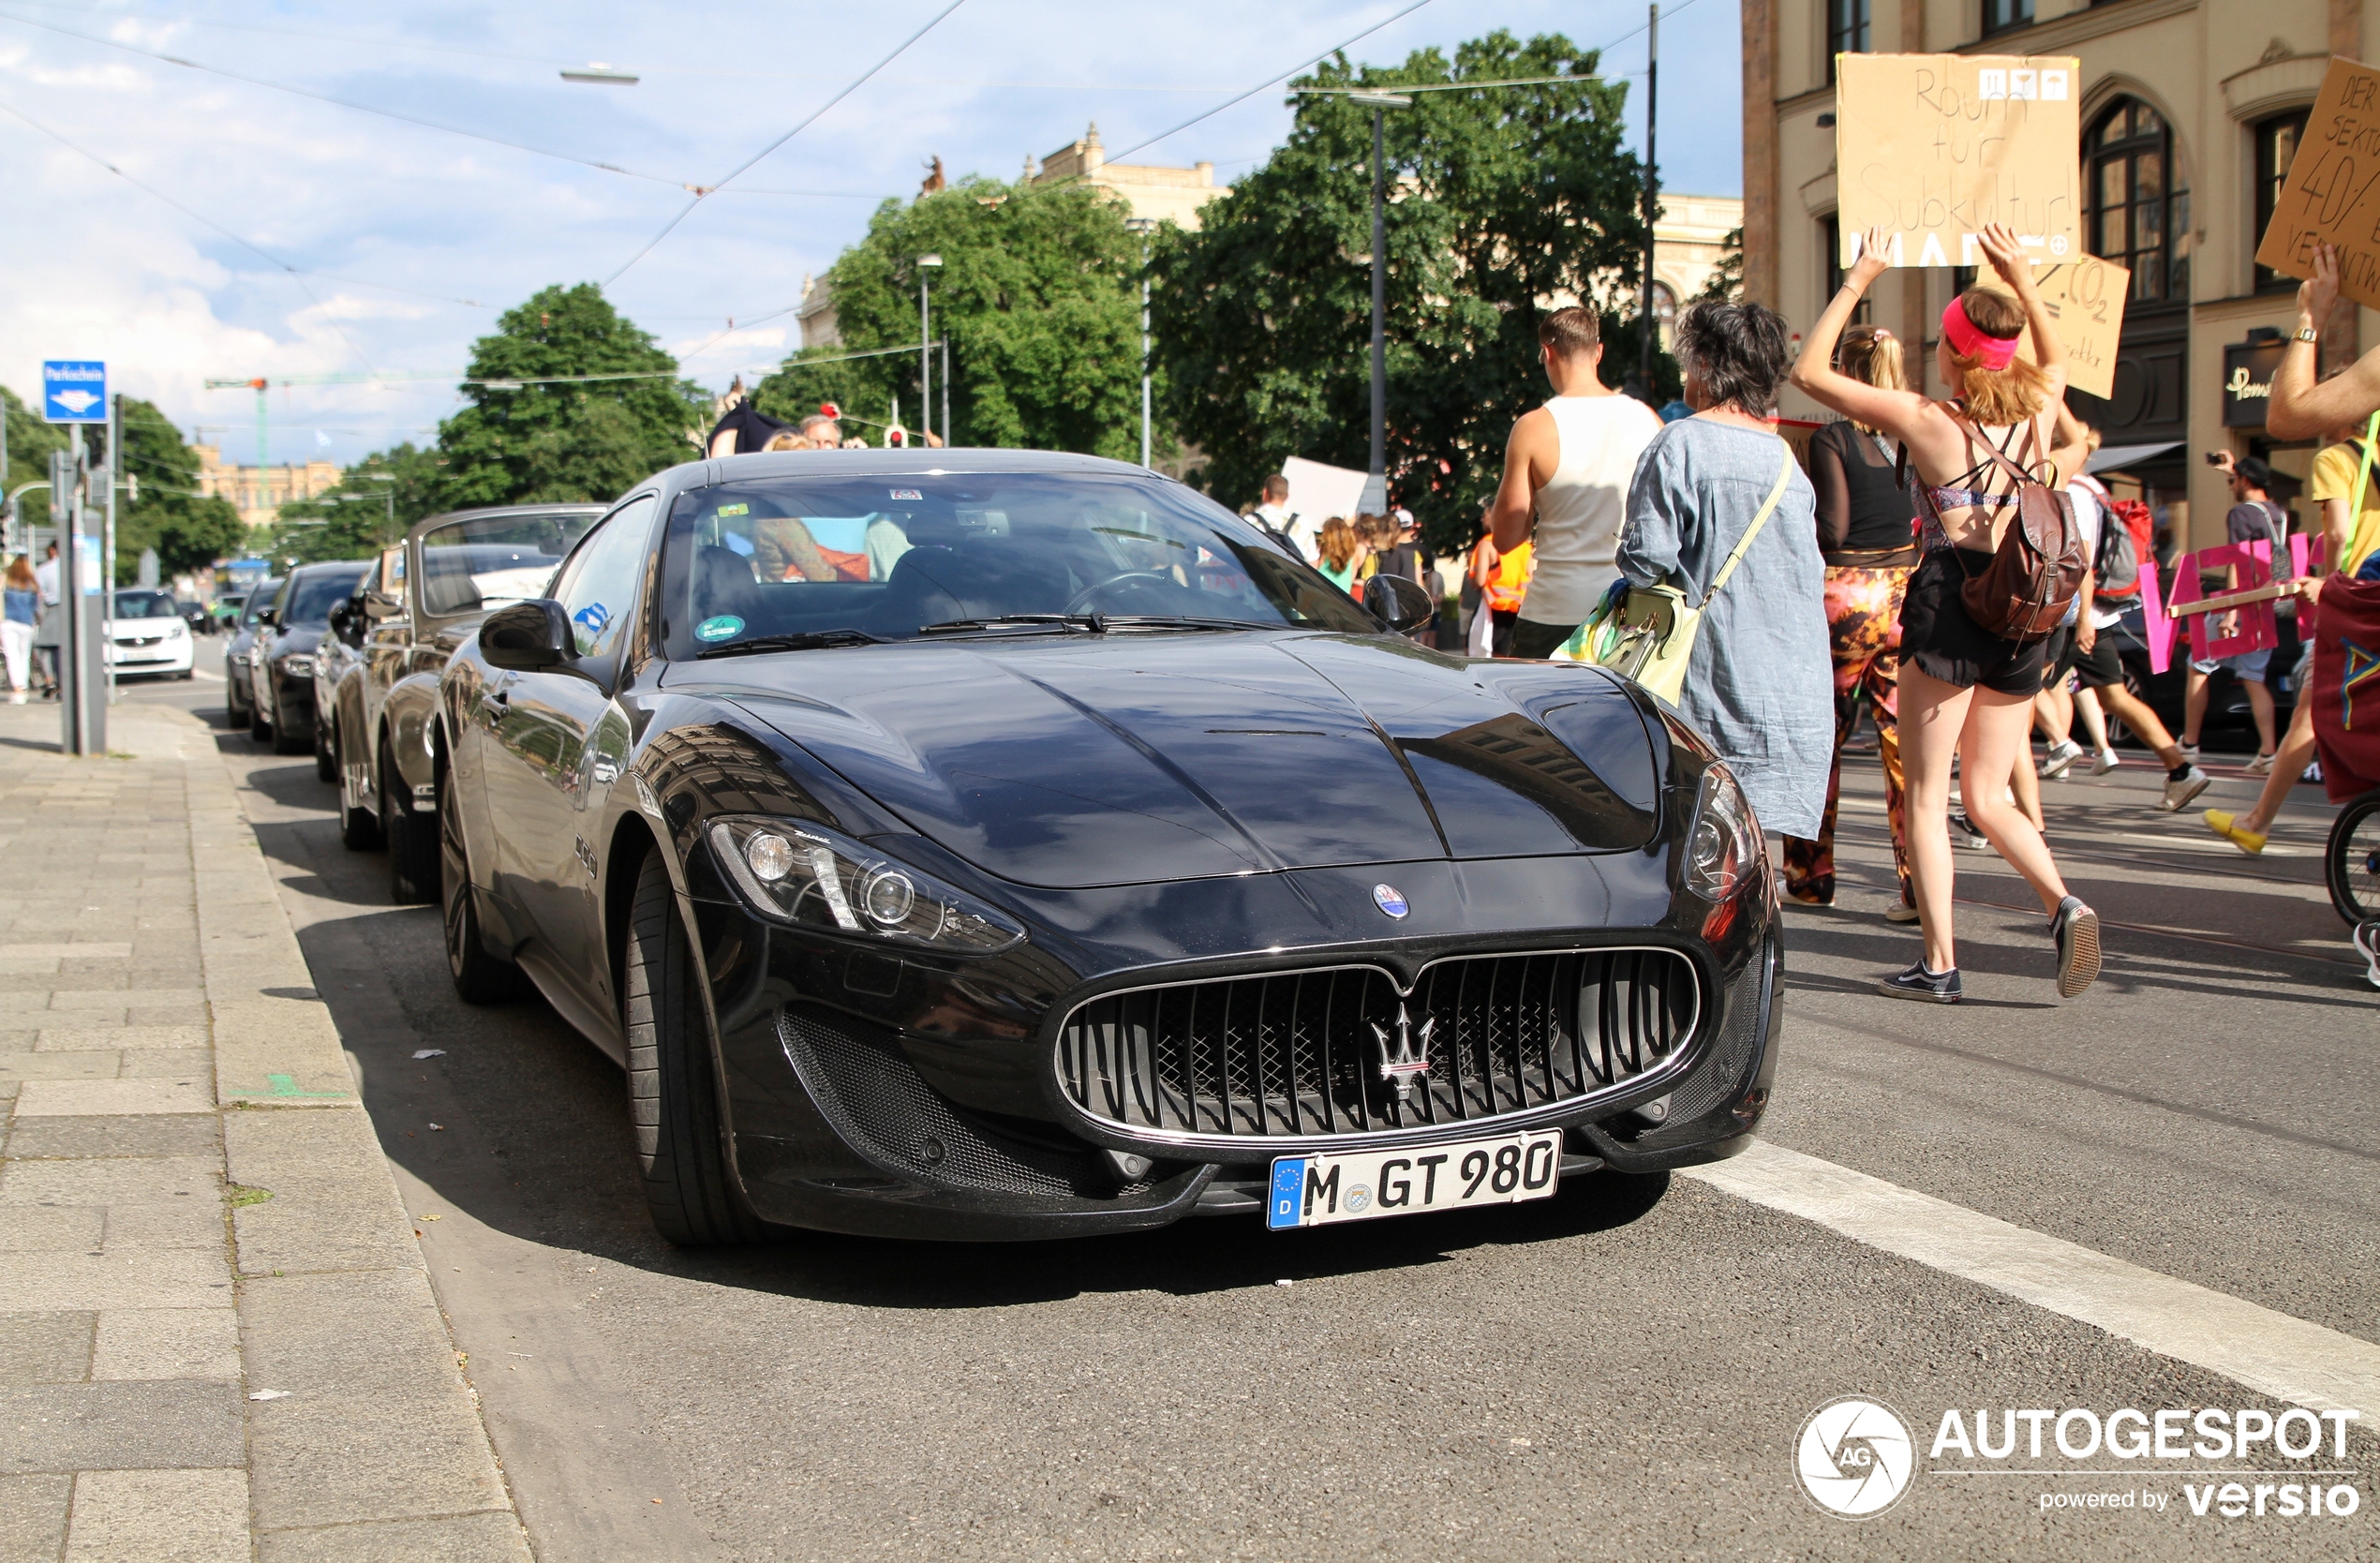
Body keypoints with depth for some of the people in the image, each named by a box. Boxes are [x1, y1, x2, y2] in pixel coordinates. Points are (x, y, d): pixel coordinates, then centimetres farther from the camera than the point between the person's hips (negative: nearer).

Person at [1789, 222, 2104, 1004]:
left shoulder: (1927, 420, -8)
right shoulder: (2037, 414, 4)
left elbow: (1810, 371, -1)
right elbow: (2055, 358, 30)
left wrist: (1856, 282, 4)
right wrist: (2022, 280, 27)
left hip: (1950, 609, -5)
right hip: (2021, 616, 5)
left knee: (1926, 796, 4)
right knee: (1988, 798, 15)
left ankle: (1939, 963, 0)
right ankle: (2063, 903, -7)